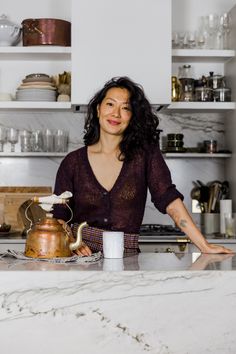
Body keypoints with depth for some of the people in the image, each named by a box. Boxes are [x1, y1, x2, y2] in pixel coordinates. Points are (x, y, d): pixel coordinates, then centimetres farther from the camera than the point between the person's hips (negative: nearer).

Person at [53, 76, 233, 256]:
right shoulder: (73, 162, 5)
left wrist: (204, 246, -10)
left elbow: (170, 199, -3)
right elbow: (59, 217, 6)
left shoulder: (145, 154, 4)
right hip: (83, 254, 0)